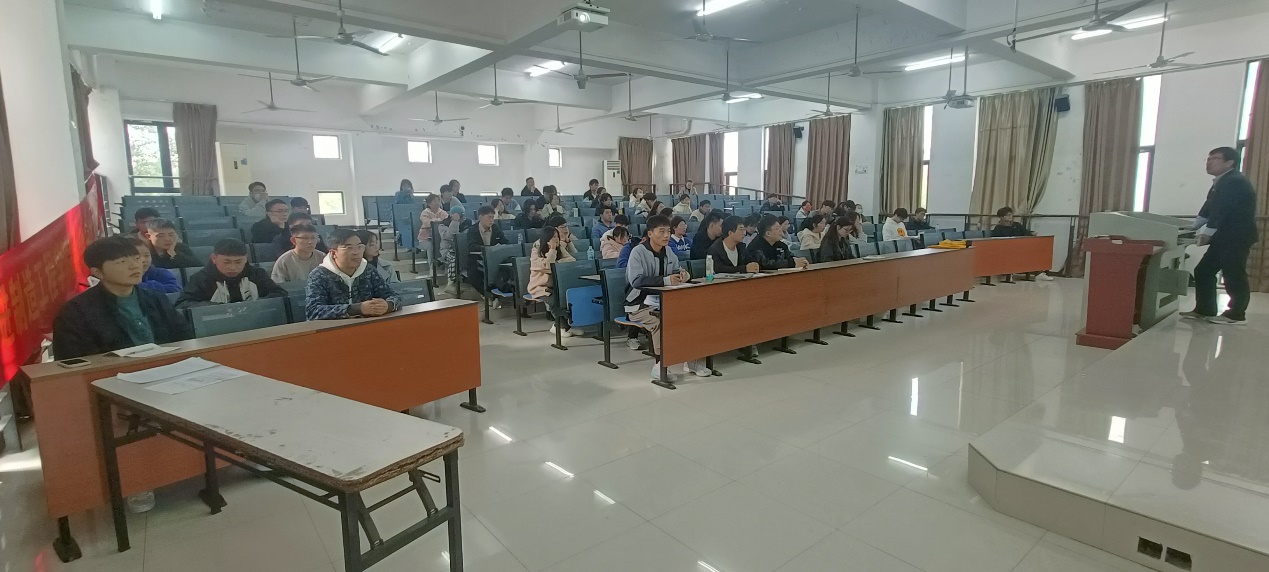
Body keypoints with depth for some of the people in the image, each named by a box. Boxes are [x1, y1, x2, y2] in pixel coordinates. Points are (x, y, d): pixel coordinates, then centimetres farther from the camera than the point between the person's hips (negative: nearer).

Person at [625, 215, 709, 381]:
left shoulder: (668, 251, 6)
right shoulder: (638, 252, -16)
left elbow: (677, 272, 14)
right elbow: (636, 281, -30)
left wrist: (682, 274, -12)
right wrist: (666, 280, -37)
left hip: (662, 301, 7)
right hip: (639, 304, -7)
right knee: (660, 321, -33)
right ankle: (660, 365, -18)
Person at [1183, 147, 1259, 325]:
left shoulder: (1236, 182, -16)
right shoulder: (1221, 183, 17)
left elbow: (1222, 210, -22)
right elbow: (1209, 208, 16)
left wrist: (1208, 232, -21)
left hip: (1236, 237, -10)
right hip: (1223, 237, 10)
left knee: (1233, 275, -6)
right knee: (1203, 272, 9)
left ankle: (1236, 314, 2)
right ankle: (1203, 310, 14)